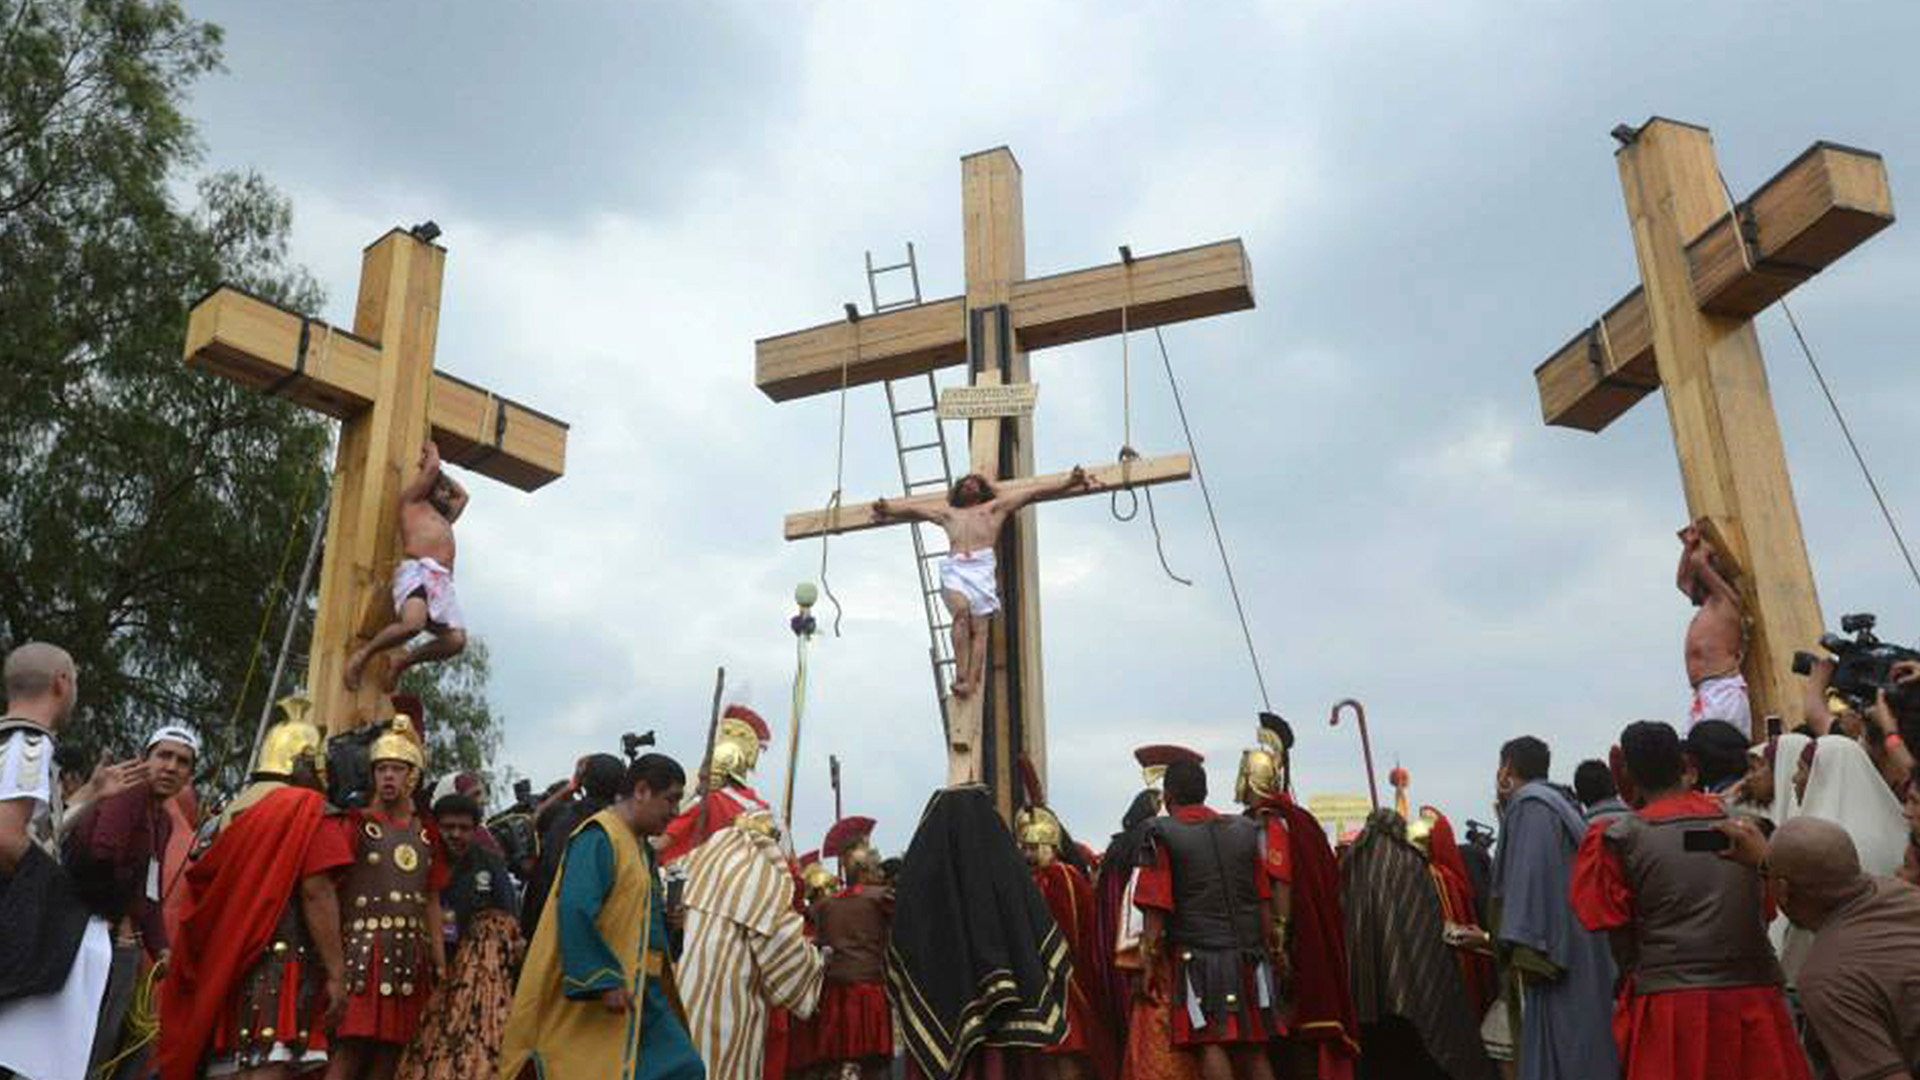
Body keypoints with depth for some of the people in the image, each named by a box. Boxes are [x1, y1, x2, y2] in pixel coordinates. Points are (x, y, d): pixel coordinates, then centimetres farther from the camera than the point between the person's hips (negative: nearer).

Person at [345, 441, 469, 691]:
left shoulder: (444, 519, 39)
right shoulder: (411, 499, 20)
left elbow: (462, 494, 53)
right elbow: (431, 469, 12)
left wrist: (442, 474, 49)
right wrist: (432, 450, 31)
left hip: (443, 580, 6)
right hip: (417, 570, -6)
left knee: (456, 640, -18)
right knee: (413, 623, -34)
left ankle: (402, 663, 1)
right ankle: (363, 654, -11)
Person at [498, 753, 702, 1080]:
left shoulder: (639, 844, 15)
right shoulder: (598, 837, -14)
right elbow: (574, 911, -25)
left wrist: (671, 917, 6)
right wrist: (603, 981, -26)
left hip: (639, 990, 9)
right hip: (599, 996, -9)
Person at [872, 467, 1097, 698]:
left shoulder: (995, 508, 30)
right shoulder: (948, 513, 36)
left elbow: (1033, 493, 24)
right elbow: (914, 510, 29)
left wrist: (1068, 483, 18)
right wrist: (888, 510, 14)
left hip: (982, 566, -1)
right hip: (954, 568, 1)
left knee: (979, 626, -18)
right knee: (961, 610, -28)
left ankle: (971, 680, -30)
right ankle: (960, 673, -32)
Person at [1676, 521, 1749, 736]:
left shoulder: (1725, 600, 3)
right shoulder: (1708, 607, 28)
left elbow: (1697, 561, -5)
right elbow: (1681, 580, 40)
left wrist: (1705, 547, 16)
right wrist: (1689, 545, 35)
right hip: (1706, 694, 8)